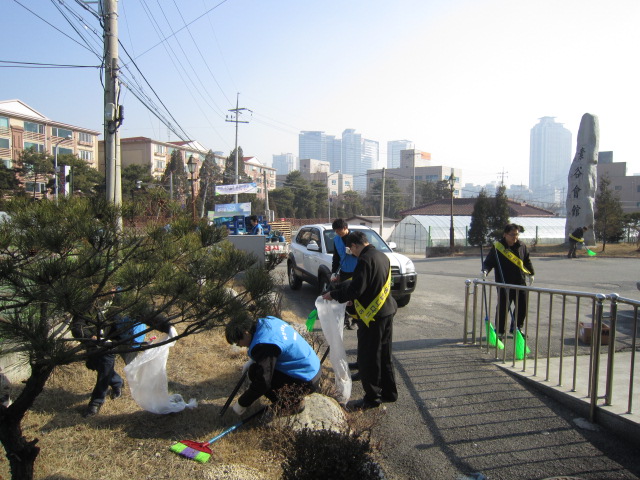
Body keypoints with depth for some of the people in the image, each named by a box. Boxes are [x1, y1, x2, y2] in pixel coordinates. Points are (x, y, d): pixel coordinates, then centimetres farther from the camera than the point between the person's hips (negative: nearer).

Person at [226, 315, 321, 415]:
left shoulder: (263, 346, -28)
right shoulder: (267, 321, -2)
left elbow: (262, 384, -24)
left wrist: (241, 404, -10)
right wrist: (252, 361, 10)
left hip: (307, 381, -9)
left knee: (255, 373, -12)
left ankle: (294, 404, 1)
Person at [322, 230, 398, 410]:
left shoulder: (365, 260, -19)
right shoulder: (383, 257, 11)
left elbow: (355, 288, -23)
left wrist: (333, 295, -10)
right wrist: (354, 298, 20)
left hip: (372, 316, -10)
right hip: (387, 312, 10)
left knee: (367, 359, 3)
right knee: (384, 356, 19)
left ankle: (372, 398, 13)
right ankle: (389, 392, 30)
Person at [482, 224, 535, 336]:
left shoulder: (522, 246, 3)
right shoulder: (497, 247, -12)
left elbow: (527, 261, 19)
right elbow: (488, 262, -11)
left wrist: (530, 274, 26)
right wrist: (485, 270, -30)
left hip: (520, 282, 5)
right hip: (504, 284, -5)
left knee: (523, 307, 12)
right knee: (503, 307, -2)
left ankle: (517, 328, 32)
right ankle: (499, 331, 14)